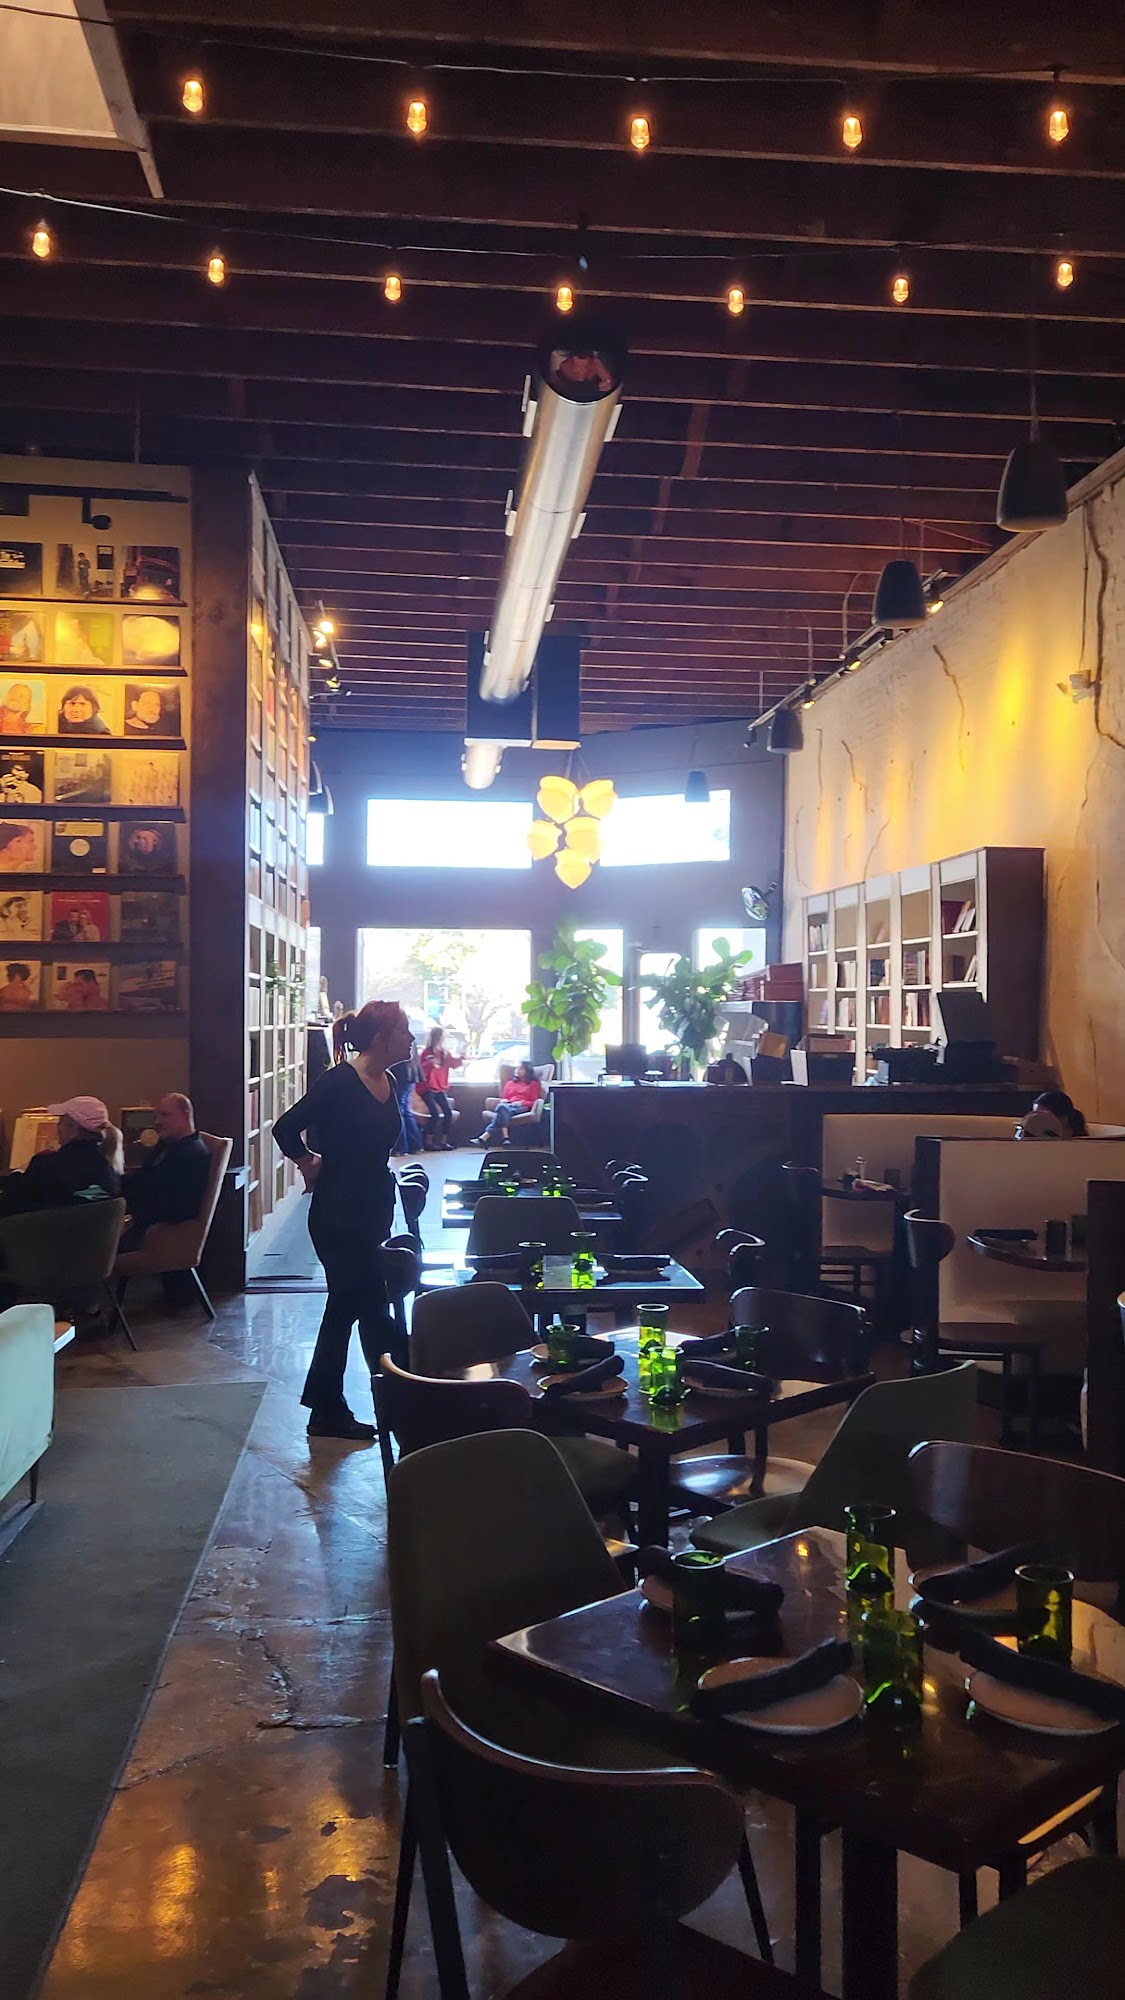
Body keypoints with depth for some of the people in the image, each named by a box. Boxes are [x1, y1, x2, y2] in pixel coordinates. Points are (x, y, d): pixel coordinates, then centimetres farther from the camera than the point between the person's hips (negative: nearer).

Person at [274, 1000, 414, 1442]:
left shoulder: (387, 1084, 7)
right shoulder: (340, 1082, -17)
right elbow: (287, 1128, -18)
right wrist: (310, 1167, -6)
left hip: (372, 1211, 9)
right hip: (339, 1215, -9)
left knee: (345, 1306, 15)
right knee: (374, 1312, -2)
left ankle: (327, 1412, 26)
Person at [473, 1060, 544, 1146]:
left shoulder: (533, 1084, 19)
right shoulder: (510, 1083, 32)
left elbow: (533, 1102, 10)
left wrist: (521, 1102, -8)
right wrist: (503, 1101, 4)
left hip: (522, 1107, -4)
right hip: (508, 1105, 4)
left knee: (502, 1108, -38)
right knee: (502, 1107, -39)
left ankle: (485, 1137, -53)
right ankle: (504, 1137, -56)